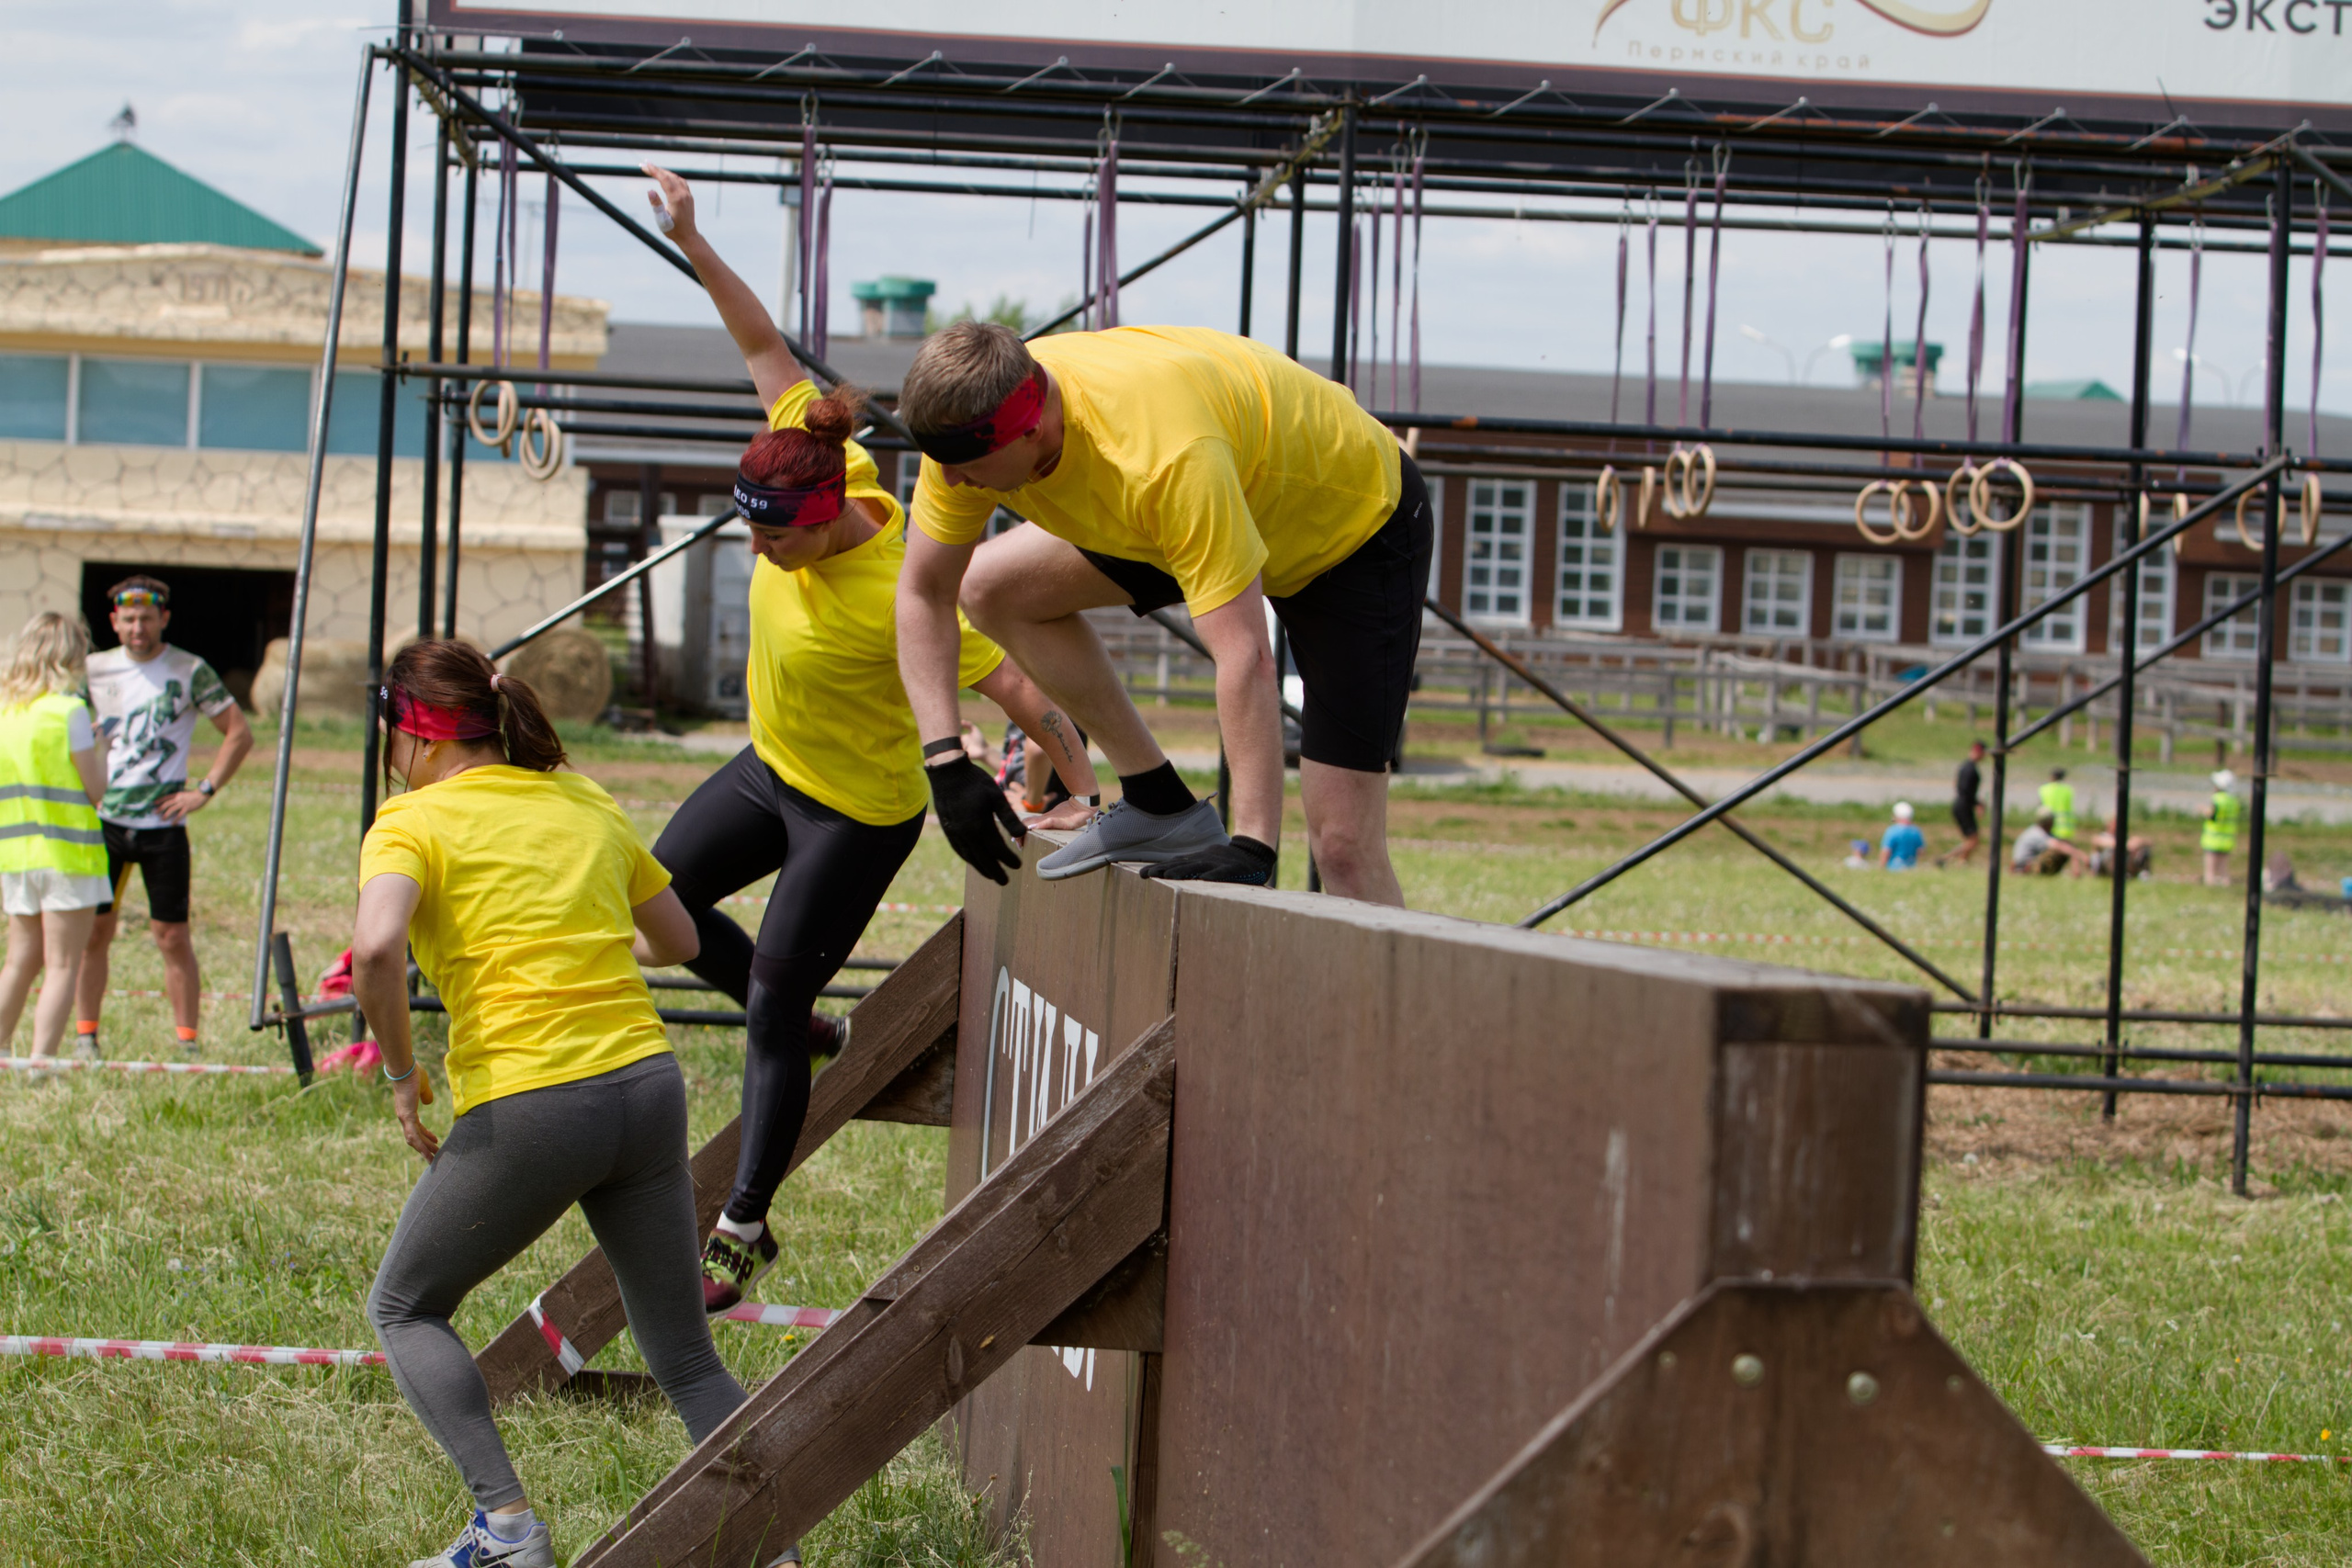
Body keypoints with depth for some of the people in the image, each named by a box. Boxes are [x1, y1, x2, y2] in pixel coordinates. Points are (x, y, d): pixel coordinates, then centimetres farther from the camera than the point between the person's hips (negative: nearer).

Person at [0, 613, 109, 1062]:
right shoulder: (68, 709, -12)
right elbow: (96, 790, -8)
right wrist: (100, 748, 8)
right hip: (67, 854, -6)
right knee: (62, 966, -2)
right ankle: (41, 1066, -8)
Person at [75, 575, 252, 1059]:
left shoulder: (190, 672, -2)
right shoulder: (94, 670, 6)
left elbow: (240, 733, 2)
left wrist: (205, 790, -5)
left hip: (162, 824, -2)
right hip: (103, 819, 2)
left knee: (173, 936, -1)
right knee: (94, 930, 3)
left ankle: (188, 1041, 5)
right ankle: (85, 1036, 12)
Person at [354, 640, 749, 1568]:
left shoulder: (412, 823, -2)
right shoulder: (585, 803, 15)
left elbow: (375, 949, -21)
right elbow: (678, 941, 26)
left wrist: (402, 1078, -8)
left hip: (522, 1108, -5)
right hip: (647, 1083, 5)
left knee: (403, 1310, 18)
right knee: (687, 1361, 14)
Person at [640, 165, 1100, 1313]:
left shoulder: (896, 594, -35)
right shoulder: (816, 466, -16)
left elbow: (1015, 686, -32)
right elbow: (767, 351, -8)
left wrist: (1087, 791, -34)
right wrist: (693, 246, -12)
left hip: (857, 812, -8)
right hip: (772, 764, 8)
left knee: (774, 1010, -1)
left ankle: (744, 1231, 11)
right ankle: (804, 1035, 32)